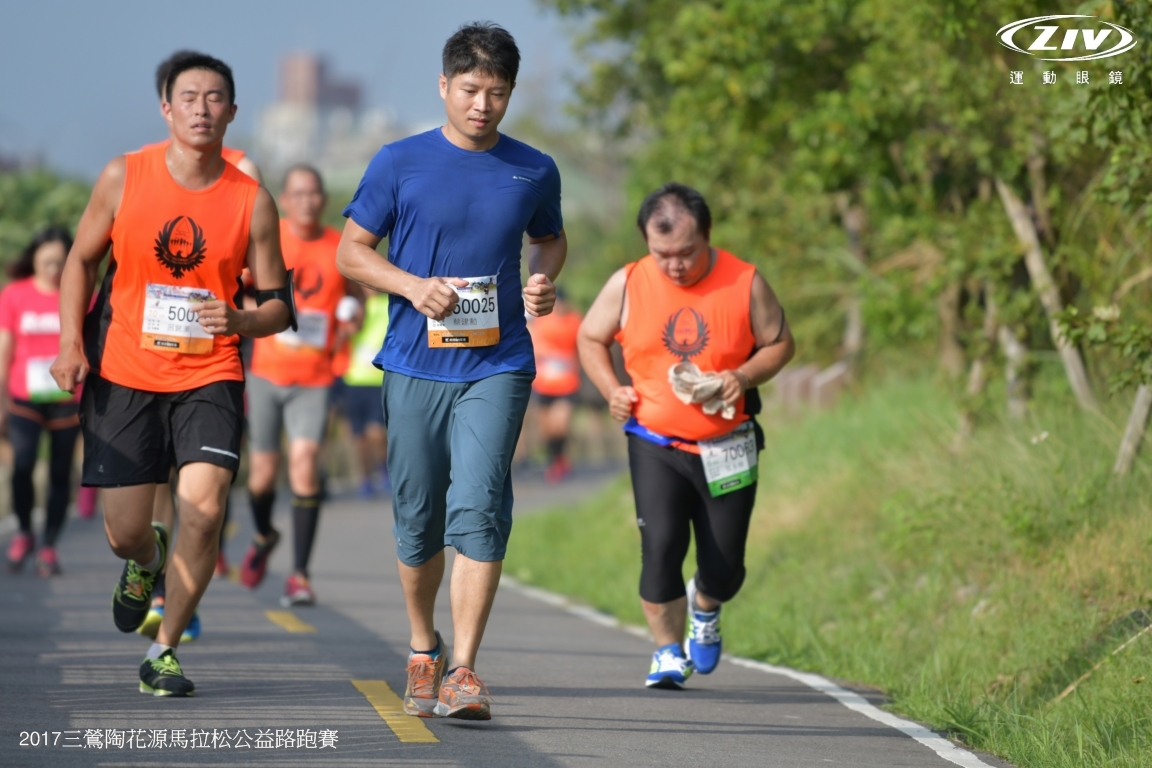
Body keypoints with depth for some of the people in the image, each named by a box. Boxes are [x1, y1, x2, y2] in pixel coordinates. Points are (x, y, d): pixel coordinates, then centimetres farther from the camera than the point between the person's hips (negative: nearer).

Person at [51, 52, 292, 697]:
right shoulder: (125, 177, -2)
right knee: (125, 534, -1)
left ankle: (165, 651, 0)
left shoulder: (252, 201, -3)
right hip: (123, 373, 0)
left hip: (210, 377, 0)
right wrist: (72, 342, -3)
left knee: (205, 509, -18)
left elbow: (279, 305, 2)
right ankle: (147, 562, 40)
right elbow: (82, 260, 9)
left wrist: (239, 321, -20)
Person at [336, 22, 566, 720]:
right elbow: (352, 250, 6)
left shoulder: (534, 171, 6)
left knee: (478, 508, -16)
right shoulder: (401, 163, 1)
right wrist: (413, 286, -11)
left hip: (498, 367, 0)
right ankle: (423, 650, 30)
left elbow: (550, 239, 24)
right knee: (419, 518, 8)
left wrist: (544, 282, 2)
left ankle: (463, 671, -16)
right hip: (415, 366, 1)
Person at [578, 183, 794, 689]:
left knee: (723, 567, 4)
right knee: (660, 548, -16)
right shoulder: (627, 285, -4)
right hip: (655, 444, 0)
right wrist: (611, 389, -6)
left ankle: (704, 607, 41)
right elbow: (590, 338, 10)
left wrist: (744, 376, -15)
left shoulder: (744, 283, -6)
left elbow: (780, 343, 4)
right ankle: (668, 652, 3)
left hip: (727, 449, 0)